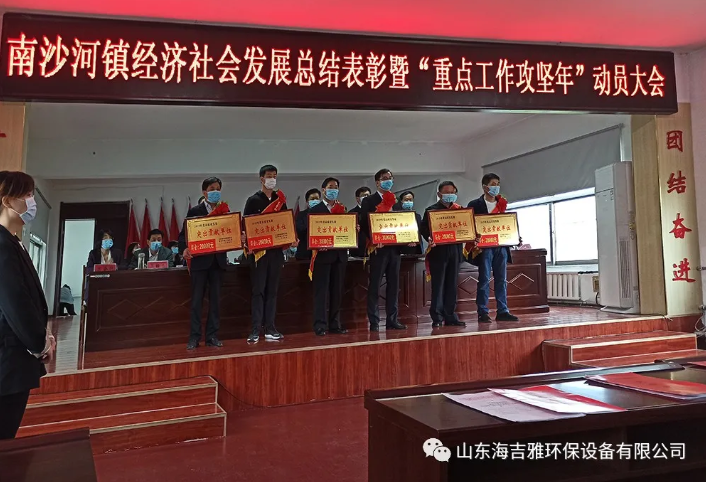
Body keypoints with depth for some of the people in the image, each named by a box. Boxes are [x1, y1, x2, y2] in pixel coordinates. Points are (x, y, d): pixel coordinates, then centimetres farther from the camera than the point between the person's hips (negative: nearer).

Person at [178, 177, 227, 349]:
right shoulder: (195, 211, 0)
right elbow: (183, 234, -3)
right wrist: (184, 249, -21)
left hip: (218, 260, 3)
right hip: (199, 260, -3)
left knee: (215, 299, 7)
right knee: (196, 300, 1)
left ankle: (212, 336, 15)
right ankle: (194, 337, 8)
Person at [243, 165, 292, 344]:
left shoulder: (281, 200, 11)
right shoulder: (253, 200, -1)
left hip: (276, 250, 4)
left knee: (272, 290, 8)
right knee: (258, 291, -1)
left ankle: (270, 328, 14)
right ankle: (256, 330, 2)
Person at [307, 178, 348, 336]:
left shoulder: (342, 209, 17)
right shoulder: (315, 210, 2)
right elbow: (310, 233, -6)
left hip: (340, 254, 5)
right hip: (323, 254, -5)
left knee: (337, 291, 8)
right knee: (321, 291, -3)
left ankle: (335, 324, 16)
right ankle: (320, 325, -1)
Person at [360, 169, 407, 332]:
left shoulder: (396, 201, 16)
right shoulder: (369, 200, 1)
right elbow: (364, 224, -8)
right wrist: (373, 239, -22)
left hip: (394, 247, 5)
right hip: (378, 247, -5)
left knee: (393, 285, 9)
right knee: (374, 285, -1)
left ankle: (392, 320, 16)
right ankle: (374, 322, 4)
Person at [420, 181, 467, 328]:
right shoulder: (431, 210, 3)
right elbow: (424, 228, -5)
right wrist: (430, 239, -24)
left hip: (455, 251, 4)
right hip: (438, 251, -4)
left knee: (452, 286, 7)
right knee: (438, 285, -2)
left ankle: (450, 316, 13)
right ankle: (437, 317, 2)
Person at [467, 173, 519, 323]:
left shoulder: (502, 204, 15)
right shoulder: (475, 204, 1)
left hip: (501, 246, 5)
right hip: (484, 247, -4)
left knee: (502, 280, 6)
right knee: (484, 280, -3)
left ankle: (502, 311, 11)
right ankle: (483, 313, 1)